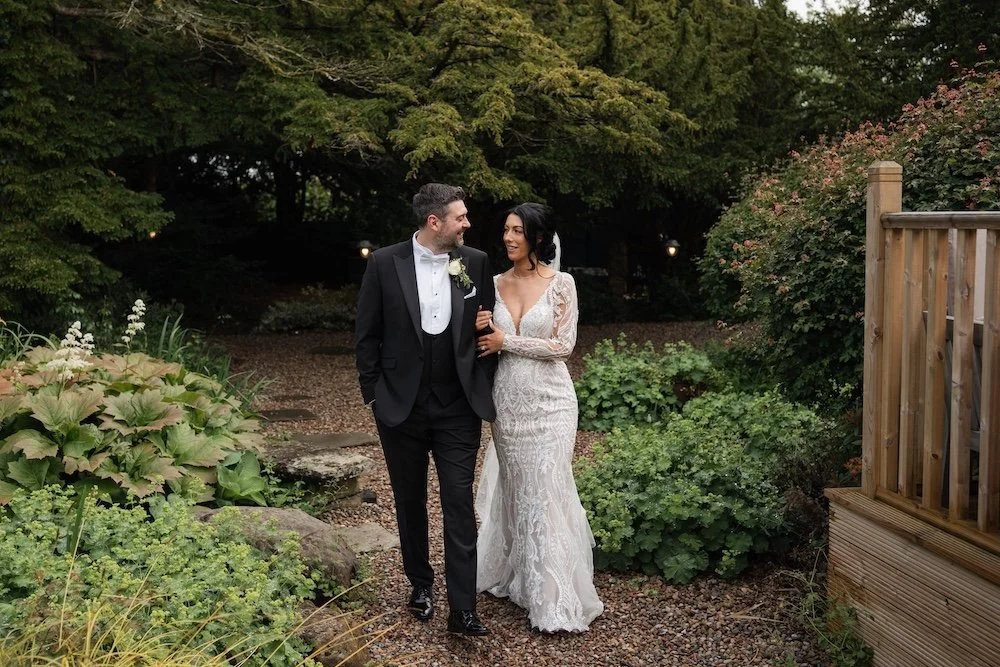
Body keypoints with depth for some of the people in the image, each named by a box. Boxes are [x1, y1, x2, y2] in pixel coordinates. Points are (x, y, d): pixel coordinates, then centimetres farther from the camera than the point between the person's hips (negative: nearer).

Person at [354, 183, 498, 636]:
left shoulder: (476, 263, -1)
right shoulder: (384, 263, -5)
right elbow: (366, 334, 0)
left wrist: (484, 388, 3)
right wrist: (373, 391, -2)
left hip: (459, 410, 0)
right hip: (401, 408, 0)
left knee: (460, 506, -1)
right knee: (410, 503, 15)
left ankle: (462, 610, 5)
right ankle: (420, 583, 35)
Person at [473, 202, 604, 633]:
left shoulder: (560, 283, -6)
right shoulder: (496, 284, 6)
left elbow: (563, 345, -11)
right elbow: (488, 342, 12)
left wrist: (507, 342, -12)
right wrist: (478, 329, -10)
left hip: (548, 401, -4)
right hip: (507, 400, 4)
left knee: (547, 492, -2)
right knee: (515, 490, 13)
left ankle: (555, 599, 8)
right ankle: (518, 576, 29)